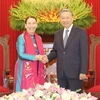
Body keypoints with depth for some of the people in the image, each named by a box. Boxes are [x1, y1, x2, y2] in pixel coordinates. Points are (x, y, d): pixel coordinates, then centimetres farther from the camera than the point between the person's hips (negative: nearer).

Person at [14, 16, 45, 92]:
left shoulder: (39, 38, 12)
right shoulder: (21, 38, -7)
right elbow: (21, 55, -15)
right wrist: (35, 57, -20)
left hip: (38, 70, 6)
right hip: (25, 70, -5)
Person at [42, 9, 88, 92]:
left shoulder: (81, 32, -3)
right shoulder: (58, 34, 13)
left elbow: (84, 53, -8)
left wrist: (83, 72, -14)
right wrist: (48, 57, -6)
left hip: (75, 71, -5)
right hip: (61, 72, 5)